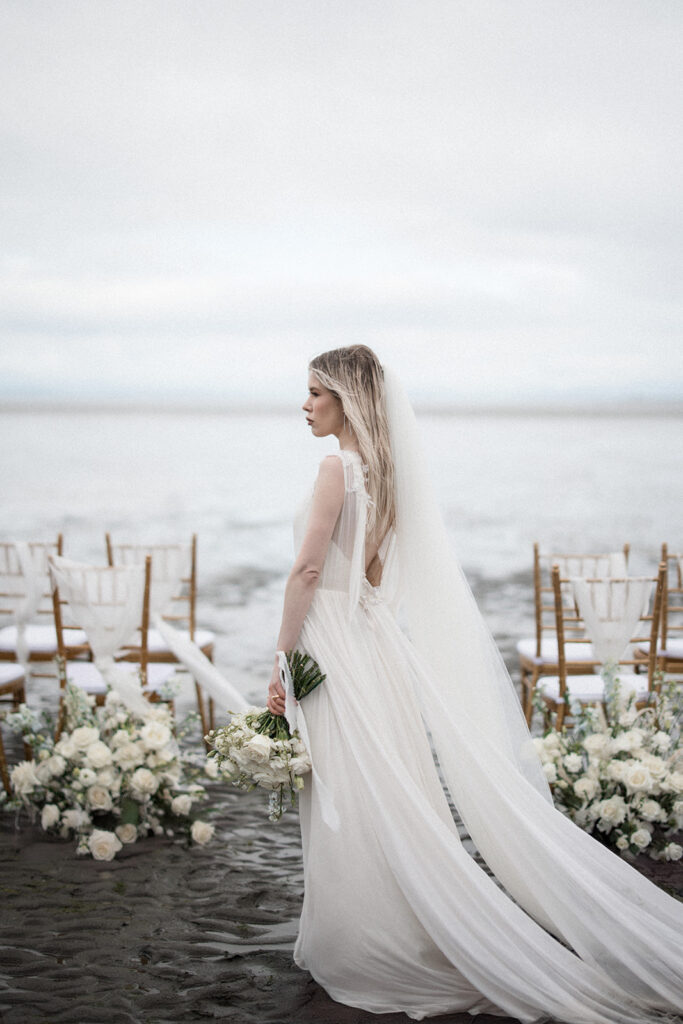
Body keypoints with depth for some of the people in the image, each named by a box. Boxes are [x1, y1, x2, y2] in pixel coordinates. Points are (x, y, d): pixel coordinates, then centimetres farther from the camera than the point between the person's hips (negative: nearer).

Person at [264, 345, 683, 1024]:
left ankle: (360, 952, 6)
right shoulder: (382, 467, 12)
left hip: (335, 641, -9)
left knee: (355, 809, -2)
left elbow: (307, 571, -18)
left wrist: (281, 662, -13)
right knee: (390, 802, 12)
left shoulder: (338, 465, -15)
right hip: (375, 636, 9)